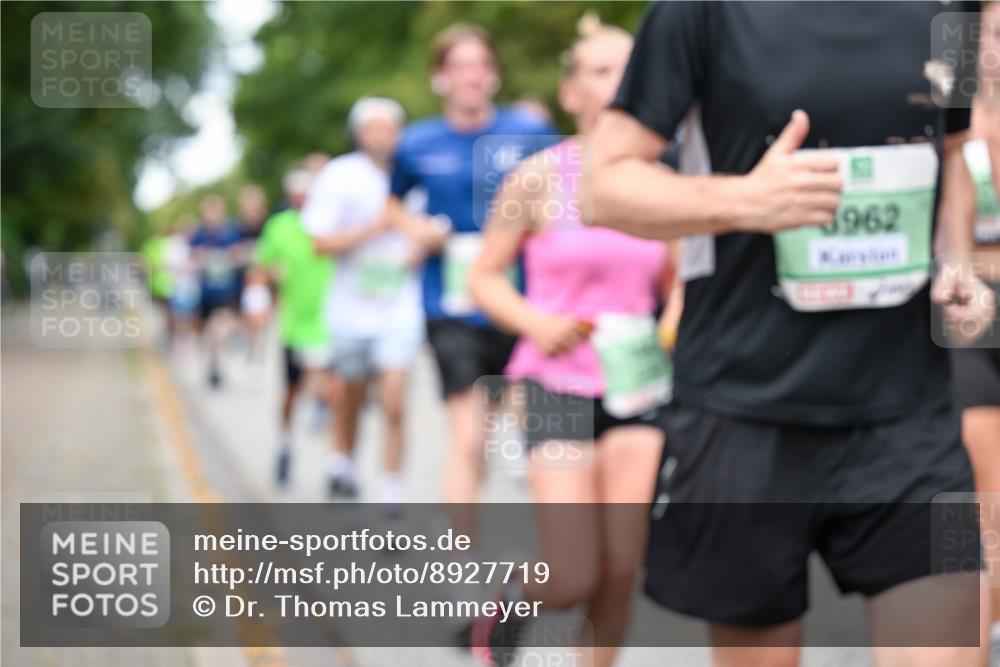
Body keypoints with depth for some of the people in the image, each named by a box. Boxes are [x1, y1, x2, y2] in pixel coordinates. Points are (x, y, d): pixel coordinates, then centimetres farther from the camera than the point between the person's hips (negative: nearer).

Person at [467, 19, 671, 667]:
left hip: (641, 383, 3)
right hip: (560, 382, -3)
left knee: (623, 572, 0)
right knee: (575, 580, -7)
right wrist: (536, 322, -15)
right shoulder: (539, 177, -4)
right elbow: (486, 276, 2)